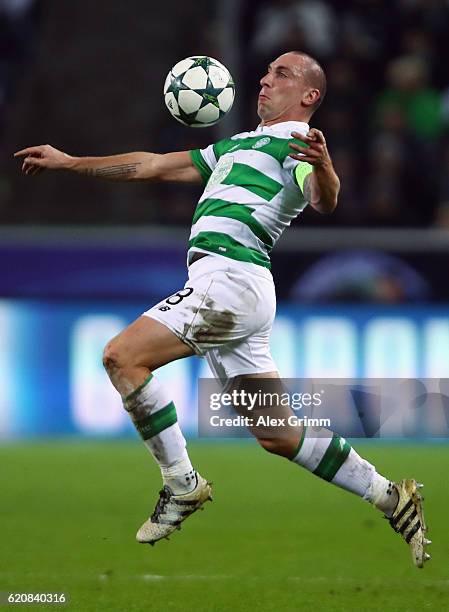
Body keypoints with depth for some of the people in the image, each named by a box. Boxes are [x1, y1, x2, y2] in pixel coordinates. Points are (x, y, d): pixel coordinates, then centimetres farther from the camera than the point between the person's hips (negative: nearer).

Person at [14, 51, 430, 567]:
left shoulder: (298, 143, 0)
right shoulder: (237, 146, 28)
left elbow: (324, 201, -21)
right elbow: (152, 166, 32)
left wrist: (322, 167, -44)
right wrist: (68, 162, 31)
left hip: (231, 278, -9)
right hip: (221, 283, 9)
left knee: (123, 357, -16)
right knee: (277, 435, 7)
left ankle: (182, 485, -10)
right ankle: (391, 498, 13)